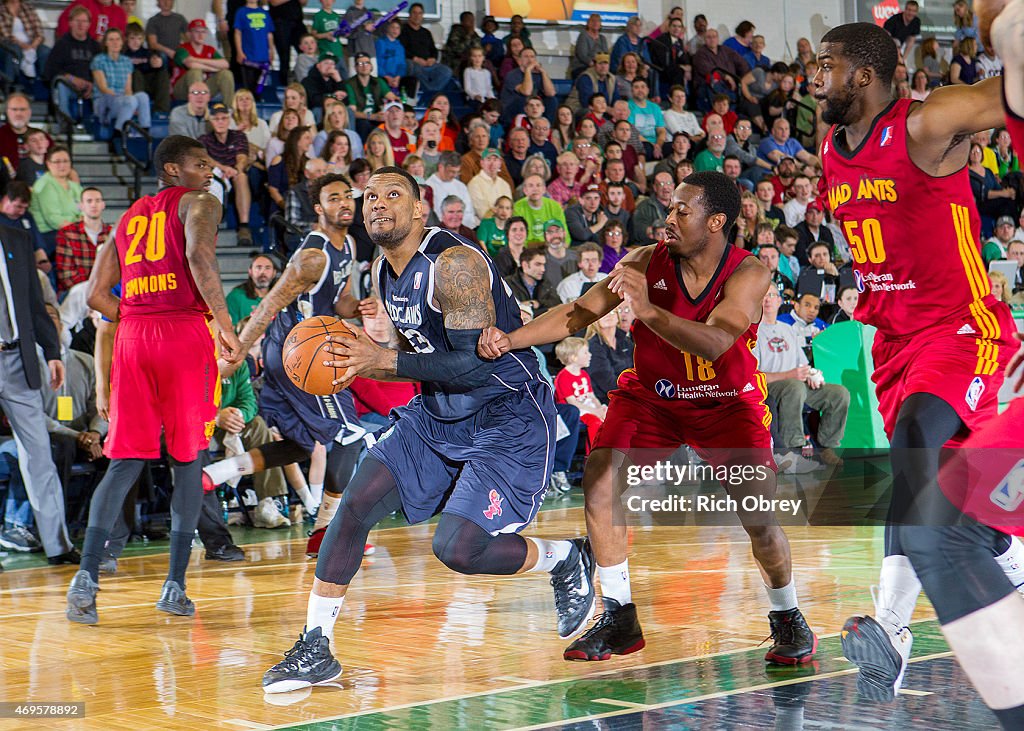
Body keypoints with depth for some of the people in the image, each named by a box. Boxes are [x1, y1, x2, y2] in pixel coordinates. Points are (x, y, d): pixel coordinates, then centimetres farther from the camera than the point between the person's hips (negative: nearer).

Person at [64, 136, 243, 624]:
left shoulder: (130, 217, 23)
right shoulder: (198, 203, 5)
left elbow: (97, 294, 17)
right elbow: (199, 255, -17)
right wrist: (225, 326, -19)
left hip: (133, 336, 5)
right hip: (186, 333, -5)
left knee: (126, 462, 5)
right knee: (187, 461, 5)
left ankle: (87, 575, -12)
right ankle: (175, 586, 3)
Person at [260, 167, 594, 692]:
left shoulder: (454, 264, -22)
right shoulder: (383, 274, 6)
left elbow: (476, 364, -28)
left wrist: (384, 360, -26)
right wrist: (360, 364, -1)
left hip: (509, 416, -8)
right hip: (439, 413, 8)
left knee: (457, 548, -18)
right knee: (355, 505, -5)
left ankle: (567, 560, 11)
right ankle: (315, 650, 5)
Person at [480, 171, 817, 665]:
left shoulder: (748, 273, -23)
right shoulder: (647, 263, -17)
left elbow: (712, 344, -38)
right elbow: (580, 313, -16)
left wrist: (648, 310, -50)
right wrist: (512, 339, -29)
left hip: (728, 402, -2)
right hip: (651, 396, 2)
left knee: (758, 513, -13)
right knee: (599, 480, -16)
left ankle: (788, 620, 13)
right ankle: (619, 618, -3)